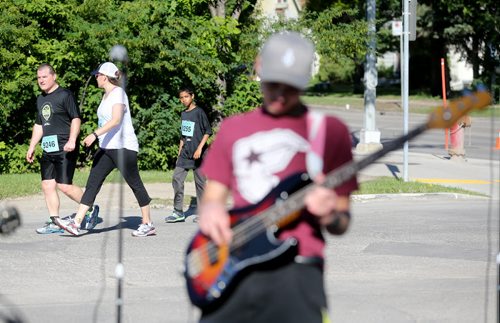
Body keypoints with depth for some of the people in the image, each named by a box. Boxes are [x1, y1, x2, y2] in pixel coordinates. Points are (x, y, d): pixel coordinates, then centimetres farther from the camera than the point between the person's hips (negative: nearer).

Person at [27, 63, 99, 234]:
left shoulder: (65, 95, -6)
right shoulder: (41, 99, 18)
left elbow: (76, 118, -12)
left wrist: (72, 140, -24)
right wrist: (32, 147, 23)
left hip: (64, 149, -8)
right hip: (48, 150, 8)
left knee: (64, 185, -13)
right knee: (47, 185, 2)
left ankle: (91, 209, 6)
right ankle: (54, 223, 6)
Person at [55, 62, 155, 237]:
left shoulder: (118, 93, -12)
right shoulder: (106, 95, 16)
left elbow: (116, 120, -25)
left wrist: (95, 134, -32)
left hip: (123, 147, -9)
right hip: (107, 148, 9)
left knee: (135, 184, -1)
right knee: (92, 182, 0)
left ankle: (148, 224, 9)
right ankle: (76, 223, -7)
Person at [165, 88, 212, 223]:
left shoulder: (199, 112, -7)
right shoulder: (183, 114, 14)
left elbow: (208, 131, -10)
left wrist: (200, 148, -18)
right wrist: (180, 151, 19)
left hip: (197, 154, -6)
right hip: (185, 153, 7)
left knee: (200, 182, 0)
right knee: (177, 179, -2)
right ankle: (178, 212, 1)